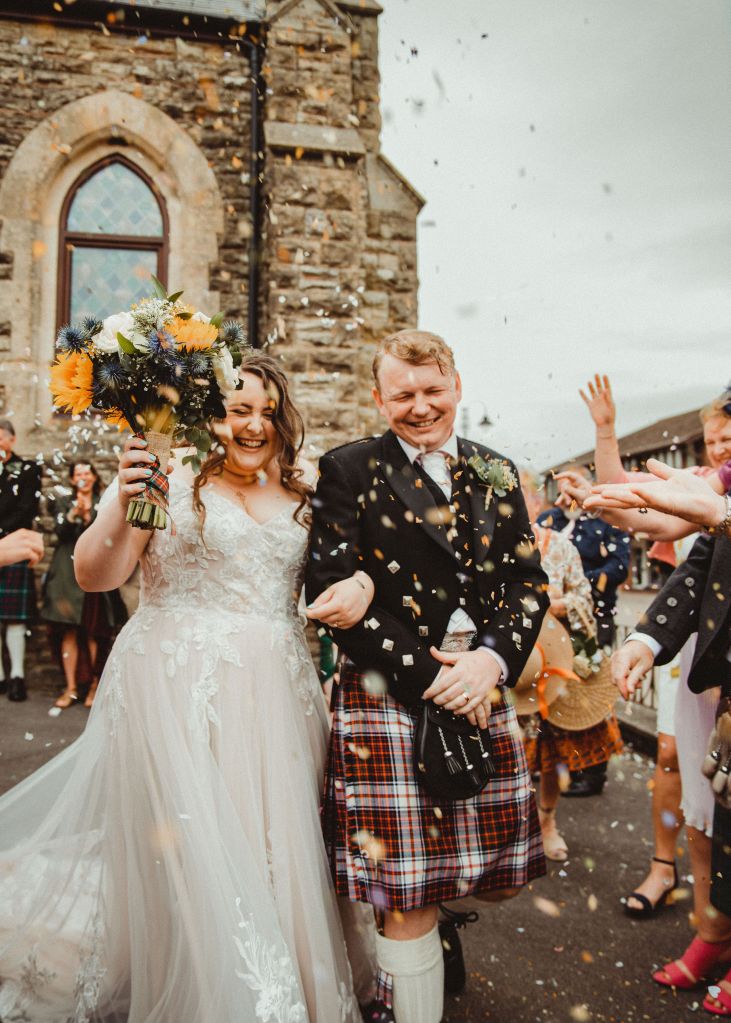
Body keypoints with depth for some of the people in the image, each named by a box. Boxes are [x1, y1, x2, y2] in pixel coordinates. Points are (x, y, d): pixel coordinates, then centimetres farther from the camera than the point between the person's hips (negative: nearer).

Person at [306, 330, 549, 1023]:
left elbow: (529, 580, 8)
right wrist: (428, 673, -13)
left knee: (497, 878, 16)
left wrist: (492, 658, -10)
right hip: (388, 702, -4)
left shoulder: (497, 474, 12)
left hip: (484, 697, 5)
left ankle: (439, 918, 46)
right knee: (407, 897, 2)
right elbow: (329, 590, -10)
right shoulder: (348, 471, -2)